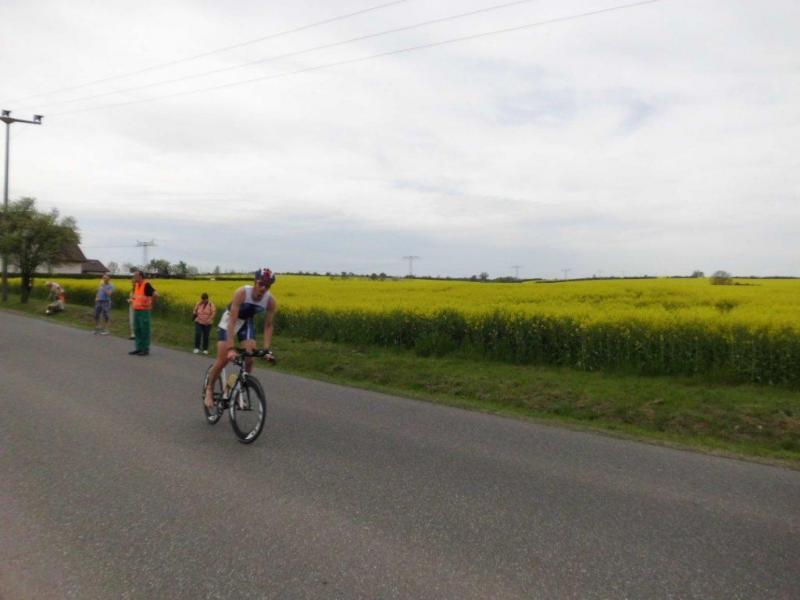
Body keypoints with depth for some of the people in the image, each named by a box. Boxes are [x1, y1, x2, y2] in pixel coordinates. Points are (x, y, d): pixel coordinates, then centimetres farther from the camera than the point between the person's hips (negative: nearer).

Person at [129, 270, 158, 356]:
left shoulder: (146, 285, -14)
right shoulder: (136, 285, 12)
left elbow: (155, 294, -25)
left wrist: (151, 304, -15)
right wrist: (132, 301, 14)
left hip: (144, 311, -8)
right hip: (136, 311, 9)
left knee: (144, 331, -2)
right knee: (137, 330, 11)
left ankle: (145, 349, 4)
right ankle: (139, 348, 18)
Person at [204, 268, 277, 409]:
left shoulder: (271, 301, -26)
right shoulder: (242, 293, -36)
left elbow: (268, 326, -18)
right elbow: (232, 321, -37)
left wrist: (266, 350, -27)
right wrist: (231, 348, -43)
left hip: (247, 322, 3)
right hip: (230, 320, -3)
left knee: (249, 359, -13)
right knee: (223, 360, -9)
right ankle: (209, 390, 15)